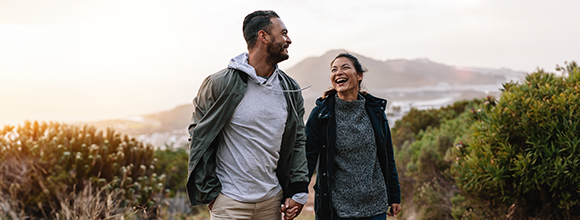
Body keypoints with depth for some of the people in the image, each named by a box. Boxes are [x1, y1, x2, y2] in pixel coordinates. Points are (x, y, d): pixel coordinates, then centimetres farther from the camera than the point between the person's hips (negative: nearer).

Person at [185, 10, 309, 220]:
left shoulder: (291, 90, 6)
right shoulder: (220, 84, -9)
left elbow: (298, 141, 11)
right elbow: (199, 137, -3)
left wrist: (298, 191, 4)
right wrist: (209, 192, -5)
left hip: (272, 200, 5)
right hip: (230, 202, -4)